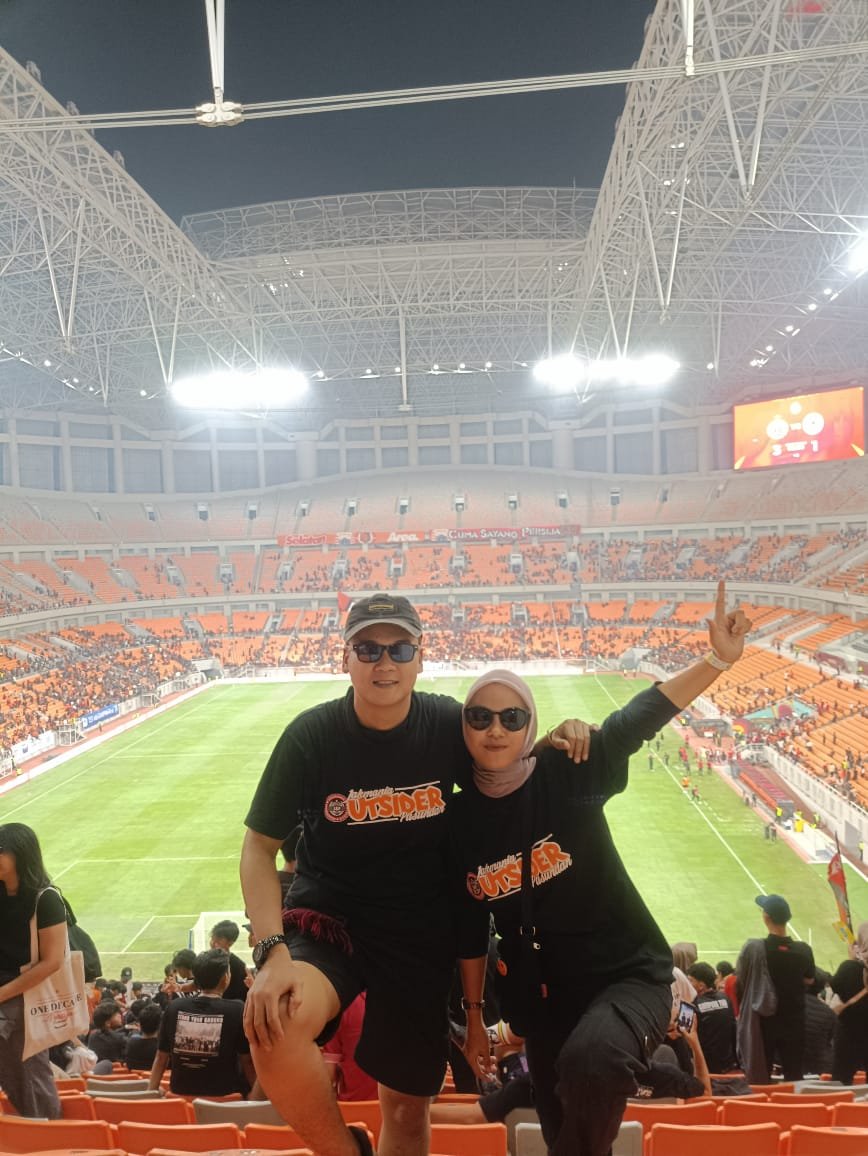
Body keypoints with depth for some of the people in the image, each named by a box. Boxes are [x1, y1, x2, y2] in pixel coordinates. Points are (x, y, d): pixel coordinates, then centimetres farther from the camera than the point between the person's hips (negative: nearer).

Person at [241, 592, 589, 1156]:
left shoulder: (448, 724, -8)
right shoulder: (312, 735, -13)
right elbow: (260, 847, -8)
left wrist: (552, 744, -12)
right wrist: (272, 951, -21)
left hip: (422, 937, 2)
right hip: (327, 920, -1)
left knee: (409, 1107, 11)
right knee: (273, 1021, -30)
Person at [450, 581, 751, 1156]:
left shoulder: (569, 772, -13)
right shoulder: (459, 820, -3)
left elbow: (643, 714, -25)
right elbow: (470, 928, 7)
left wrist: (718, 659, -37)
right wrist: (475, 1015, 12)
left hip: (628, 972, -4)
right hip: (539, 996, 4)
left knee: (589, 1062, -34)